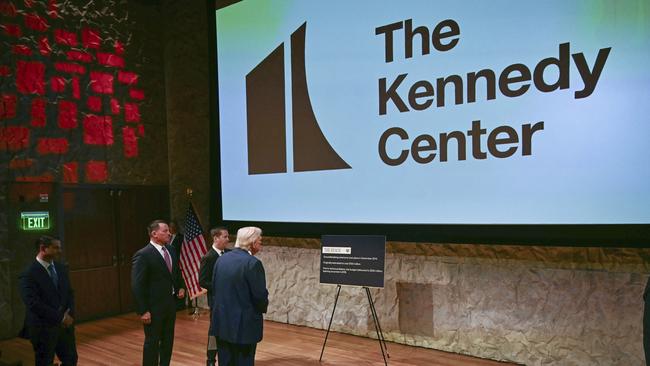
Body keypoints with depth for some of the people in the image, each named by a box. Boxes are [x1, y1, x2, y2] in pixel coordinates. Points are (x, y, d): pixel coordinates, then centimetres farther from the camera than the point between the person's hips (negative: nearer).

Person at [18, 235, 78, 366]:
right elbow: (33, 304, -21)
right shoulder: (28, 274, -15)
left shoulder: (61, 268, 6)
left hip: (65, 325, 6)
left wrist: (69, 314, -8)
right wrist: (60, 317, -19)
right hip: (43, 329, -6)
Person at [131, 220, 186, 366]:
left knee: (168, 341, 17)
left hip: (170, 304, 7)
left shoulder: (171, 250, 6)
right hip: (154, 307, -7)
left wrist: (180, 287, 4)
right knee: (152, 342, 6)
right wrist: (143, 311, -19)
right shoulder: (143, 255, -17)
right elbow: (137, 286, -18)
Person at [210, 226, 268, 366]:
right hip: (244, 324, -7)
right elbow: (260, 294, -17)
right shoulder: (253, 263, -17)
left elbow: (214, 287, 9)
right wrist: (262, 308, 4)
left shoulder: (221, 259, 6)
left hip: (222, 321, 7)